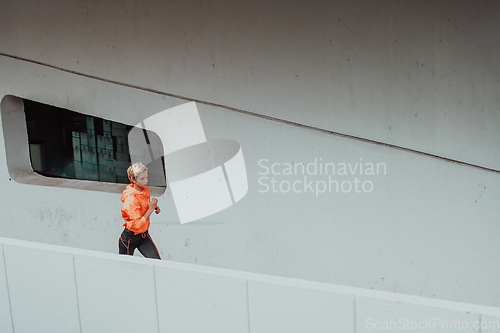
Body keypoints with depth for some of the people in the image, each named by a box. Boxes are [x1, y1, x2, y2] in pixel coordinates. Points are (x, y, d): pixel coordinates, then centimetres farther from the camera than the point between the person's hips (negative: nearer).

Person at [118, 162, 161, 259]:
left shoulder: (145, 190, -2)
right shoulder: (131, 199, -27)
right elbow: (137, 224, -30)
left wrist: (154, 207, 0)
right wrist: (151, 209, -27)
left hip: (144, 235, 6)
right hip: (129, 239, -6)